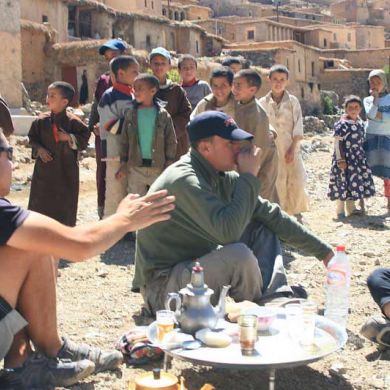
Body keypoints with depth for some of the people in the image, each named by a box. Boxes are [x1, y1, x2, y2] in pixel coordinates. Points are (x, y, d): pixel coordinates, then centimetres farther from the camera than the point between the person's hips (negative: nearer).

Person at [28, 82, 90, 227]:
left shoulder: (73, 122, -10)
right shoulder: (41, 120, -2)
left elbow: (84, 140, -6)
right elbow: (32, 138, 9)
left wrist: (69, 138, -20)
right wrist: (39, 149, -8)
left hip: (66, 171, -2)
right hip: (44, 169, 3)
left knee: (65, 206, 8)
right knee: (40, 201, 8)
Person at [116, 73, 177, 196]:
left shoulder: (163, 115, -3)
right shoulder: (131, 114, 2)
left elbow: (171, 142, 0)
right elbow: (125, 141, 7)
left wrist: (168, 167, -5)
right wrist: (123, 165, 4)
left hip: (158, 167, -2)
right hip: (135, 167, 2)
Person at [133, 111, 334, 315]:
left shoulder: (223, 178, 2)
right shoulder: (183, 180, -25)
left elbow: (271, 215, 7)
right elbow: (228, 232, -35)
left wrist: (323, 251, 8)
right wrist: (248, 177, -24)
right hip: (162, 287, -9)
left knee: (261, 228, 5)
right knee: (239, 256, -30)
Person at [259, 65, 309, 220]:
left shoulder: (293, 101, 2)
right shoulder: (263, 103, 3)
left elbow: (298, 126, -2)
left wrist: (292, 148, -9)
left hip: (290, 148, 0)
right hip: (271, 148, 0)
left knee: (297, 181, -5)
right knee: (276, 182, 0)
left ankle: (295, 212, 14)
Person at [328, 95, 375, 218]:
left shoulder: (360, 123, 9)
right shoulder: (342, 124, -15)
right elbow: (337, 143, -16)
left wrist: (363, 156, 17)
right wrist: (340, 160, -20)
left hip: (358, 158, 8)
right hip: (345, 157, -8)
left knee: (355, 181, 12)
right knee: (344, 182, -2)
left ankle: (351, 207, 25)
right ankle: (341, 210, 8)